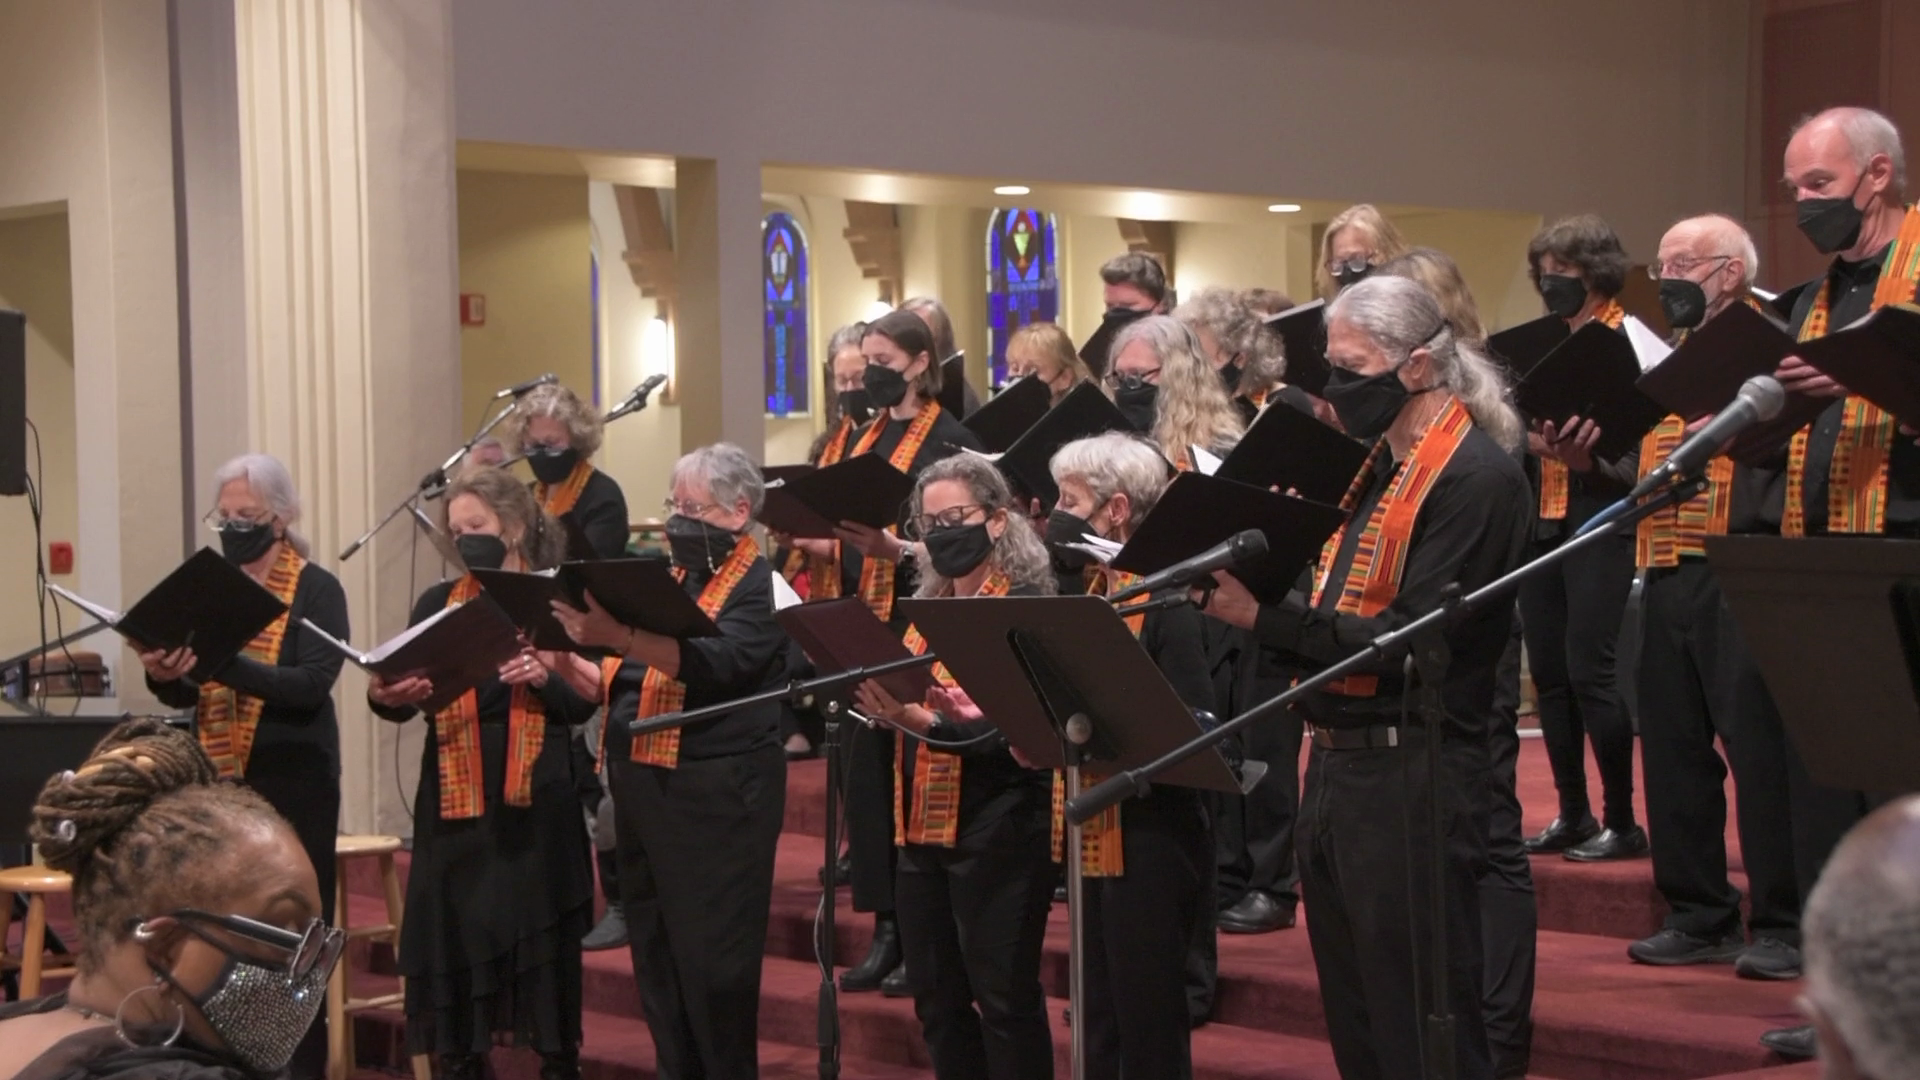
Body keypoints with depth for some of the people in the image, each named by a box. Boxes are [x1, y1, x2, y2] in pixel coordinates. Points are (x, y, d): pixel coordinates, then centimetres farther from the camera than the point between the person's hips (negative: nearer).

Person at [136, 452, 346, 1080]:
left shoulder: (317, 591, -5)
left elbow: (313, 684, -18)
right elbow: (186, 696, 11)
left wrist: (225, 664, -30)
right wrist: (164, 677, -12)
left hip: (293, 786, -5)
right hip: (218, 783, 5)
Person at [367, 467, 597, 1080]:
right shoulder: (437, 604, 11)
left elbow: (583, 704, -4)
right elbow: (404, 698, 2)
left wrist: (544, 677, -23)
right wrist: (383, 696, -20)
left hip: (535, 800, -3)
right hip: (455, 800, 3)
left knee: (543, 938, 2)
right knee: (452, 936, 4)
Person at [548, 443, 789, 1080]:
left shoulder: (761, 587, -7)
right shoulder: (669, 580, 17)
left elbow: (713, 663, -27)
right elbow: (613, 688, 20)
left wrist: (621, 638, -40)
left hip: (715, 796, -8)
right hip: (641, 790, 8)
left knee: (712, 966, -5)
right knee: (656, 960, 12)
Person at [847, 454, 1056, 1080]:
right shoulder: (927, 604, 14)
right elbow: (902, 697, 14)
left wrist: (921, 720, -33)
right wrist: (879, 703, -8)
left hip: (996, 829, -8)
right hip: (922, 824, 8)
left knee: (1004, 994, -3)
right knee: (936, 996, 12)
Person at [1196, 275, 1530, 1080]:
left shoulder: (1476, 476, -13)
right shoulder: (1381, 469, 16)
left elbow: (1410, 639, -21)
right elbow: (1345, 617, 12)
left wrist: (1263, 619, -23)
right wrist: (1240, 586, -4)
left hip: (1412, 779, -9)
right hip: (1337, 766, 9)